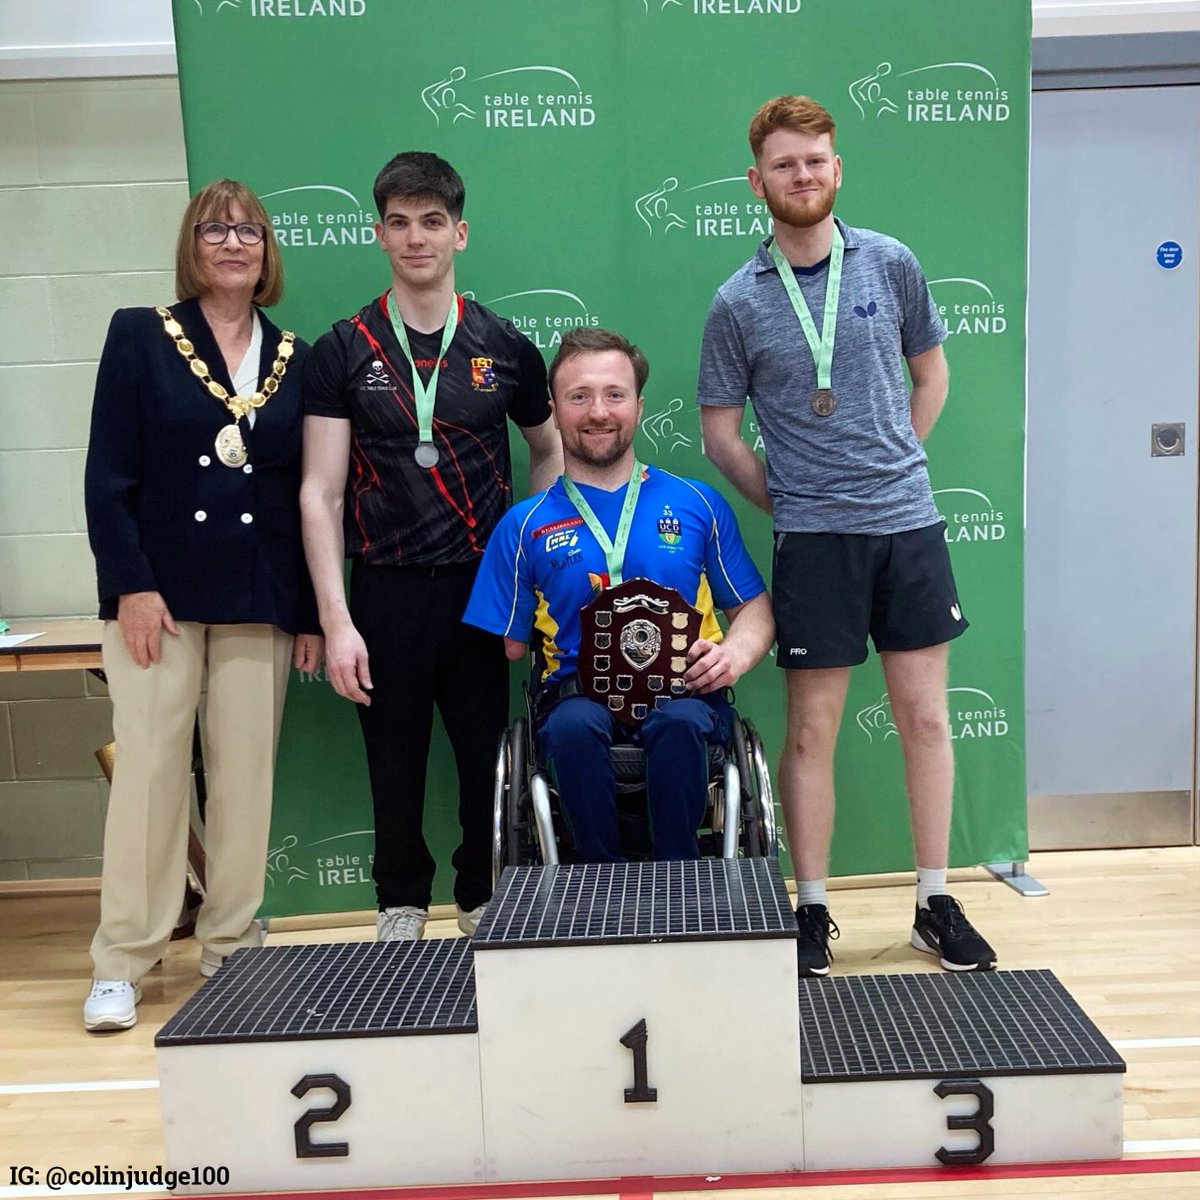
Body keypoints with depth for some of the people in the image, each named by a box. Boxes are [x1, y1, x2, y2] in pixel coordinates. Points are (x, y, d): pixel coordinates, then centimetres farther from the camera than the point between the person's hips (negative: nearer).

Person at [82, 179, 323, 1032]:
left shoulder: (295, 359, 10)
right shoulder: (140, 337, 4)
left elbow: (307, 495, 9)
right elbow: (108, 474, -2)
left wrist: (311, 612, 5)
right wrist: (131, 584, -12)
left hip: (260, 600, 2)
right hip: (159, 590, -2)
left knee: (248, 770, 4)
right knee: (148, 765, -2)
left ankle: (233, 946, 18)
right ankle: (122, 963, 9)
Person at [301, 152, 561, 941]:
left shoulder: (506, 349, 5)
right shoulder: (342, 352, 1)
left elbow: (551, 452, 16)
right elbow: (320, 493, -3)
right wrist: (336, 620, -10)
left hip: (483, 586, 1)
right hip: (386, 591, 0)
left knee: (488, 756, 8)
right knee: (395, 759, 9)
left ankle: (485, 902, 28)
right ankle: (402, 903, 30)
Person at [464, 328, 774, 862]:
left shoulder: (697, 503, 13)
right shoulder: (525, 525, 11)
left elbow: (754, 607, 16)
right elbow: (506, 646, 8)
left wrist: (734, 653, -6)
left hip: (682, 692, 0)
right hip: (578, 694, 0)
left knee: (680, 723, -34)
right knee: (574, 726, -35)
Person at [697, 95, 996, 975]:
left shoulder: (891, 264, 4)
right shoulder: (739, 302, -1)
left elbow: (931, 373, 16)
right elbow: (721, 433, 5)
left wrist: (894, 465, 9)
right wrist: (790, 502, 2)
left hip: (909, 522, 2)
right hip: (813, 538, -2)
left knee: (926, 719, 7)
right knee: (812, 731, 4)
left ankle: (937, 905, 22)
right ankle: (813, 911, 19)